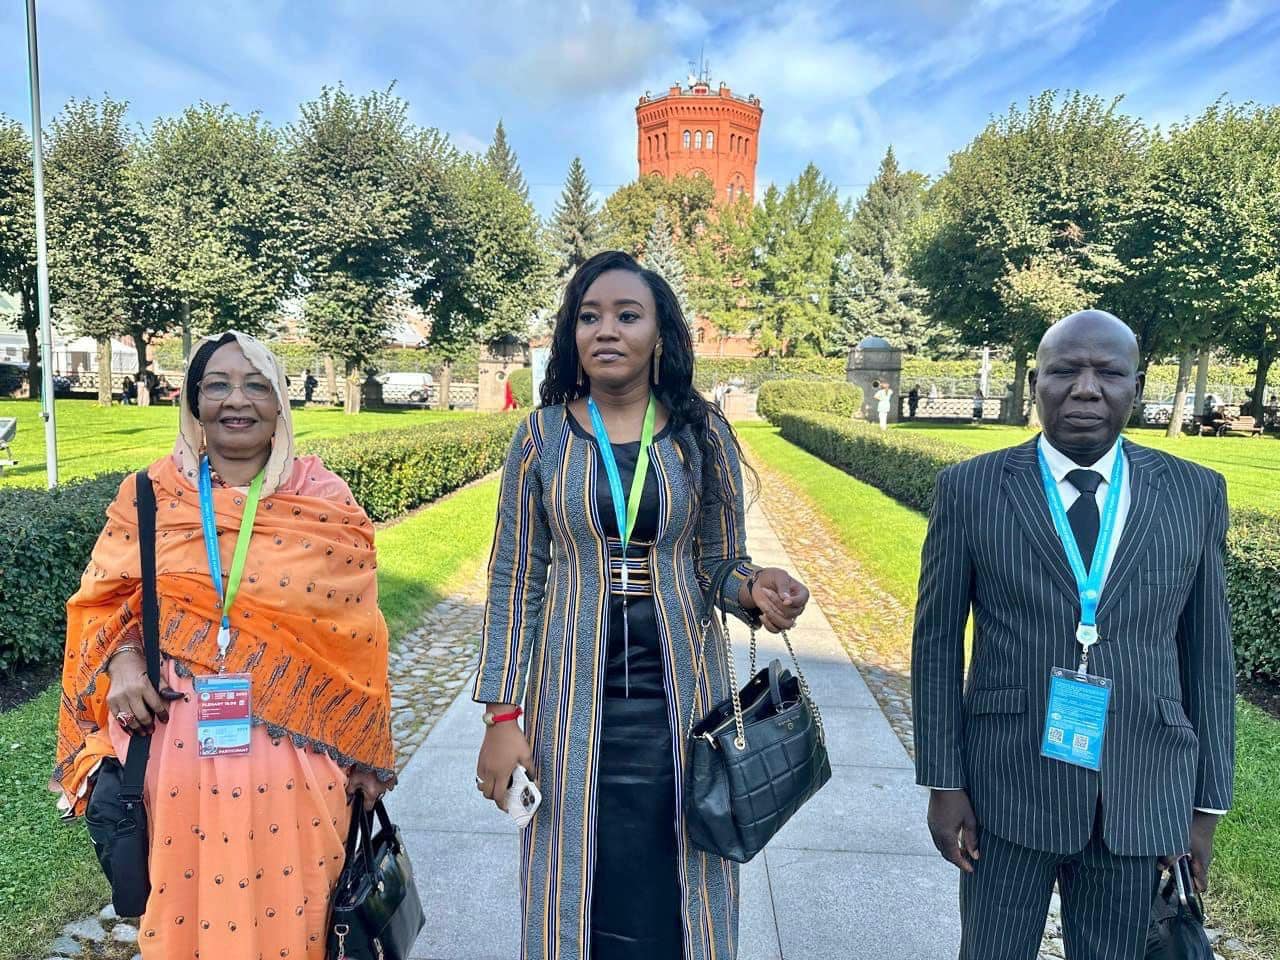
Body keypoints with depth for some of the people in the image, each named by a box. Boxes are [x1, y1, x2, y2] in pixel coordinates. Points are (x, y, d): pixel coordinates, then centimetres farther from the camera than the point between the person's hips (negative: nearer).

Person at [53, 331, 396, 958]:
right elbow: (105, 600, 9)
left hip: (295, 749, -1)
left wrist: (367, 755, 2)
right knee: (188, 910, 13)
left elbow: (353, 635, 0)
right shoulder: (150, 496, 3)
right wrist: (122, 661, -13)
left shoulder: (325, 502, -2)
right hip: (179, 740, 1)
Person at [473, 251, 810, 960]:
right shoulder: (542, 436, -3)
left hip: (678, 689, 0)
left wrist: (755, 590, -19)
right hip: (575, 691, 0)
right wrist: (501, 714, -4)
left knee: (676, 893, 10)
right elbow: (515, 580, 0)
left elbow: (718, 563, 4)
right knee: (576, 895, 11)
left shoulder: (702, 433, -2)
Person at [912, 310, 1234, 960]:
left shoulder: (1194, 493, 0)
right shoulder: (970, 490, -6)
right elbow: (937, 641, -3)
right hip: (1007, 784, -1)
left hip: (1141, 792, 2)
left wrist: (1208, 805, 5)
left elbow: (1207, 651, 4)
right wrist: (943, 782, -4)